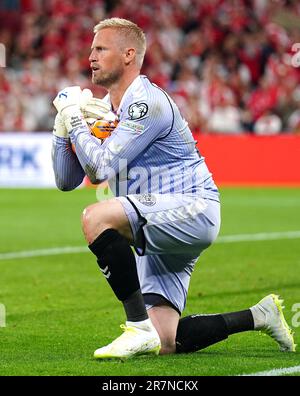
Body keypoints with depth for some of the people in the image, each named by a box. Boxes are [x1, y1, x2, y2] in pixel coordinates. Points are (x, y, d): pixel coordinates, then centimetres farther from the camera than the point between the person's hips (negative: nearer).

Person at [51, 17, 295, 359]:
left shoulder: (147, 103, -14)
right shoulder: (105, 108, 14)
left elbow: (101, 168, -22)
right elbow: (66, 180, 16)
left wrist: (73, 117, -10)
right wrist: (64, 125, 2)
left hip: (193, 209, -9)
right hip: (157, 232, 9)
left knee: (97, 216, -31)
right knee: (165, 344, 0)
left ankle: (139, 328, -28)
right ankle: (260, 316, 19)